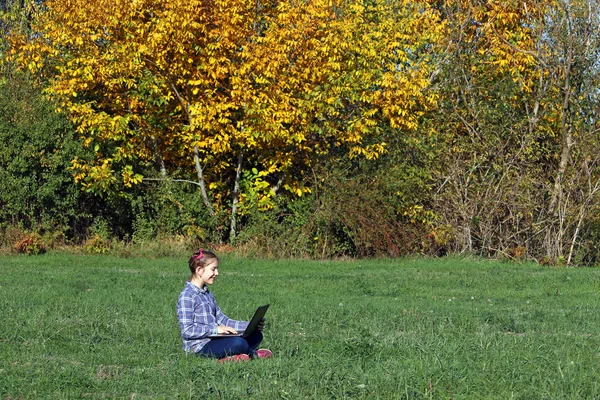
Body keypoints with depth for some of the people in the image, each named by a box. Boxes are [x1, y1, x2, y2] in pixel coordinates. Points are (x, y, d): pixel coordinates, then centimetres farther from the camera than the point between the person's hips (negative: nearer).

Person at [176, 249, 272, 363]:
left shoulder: (207, 294, 19)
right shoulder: (187, 296, -10)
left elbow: (222, 320, 17)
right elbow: (187, 330, -17)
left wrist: (250, 325, 7)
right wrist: (215, 329, -20)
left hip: (213, 340, 9)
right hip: (200, 347, -9)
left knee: (256, 335, 2)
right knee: (238, 343, -30)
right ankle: (253, 354, 3)